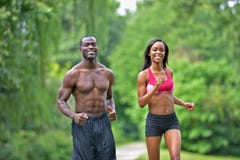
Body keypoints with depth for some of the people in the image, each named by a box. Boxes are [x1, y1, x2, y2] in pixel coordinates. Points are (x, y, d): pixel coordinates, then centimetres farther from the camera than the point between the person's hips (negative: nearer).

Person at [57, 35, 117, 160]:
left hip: (103, 123, 4)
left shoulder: (107, 73, 8)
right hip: (82, 124, -4)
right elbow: (60, 101, -2)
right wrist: (73, 115, -21)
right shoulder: (73, 74, -4)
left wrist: (112, 110, 0)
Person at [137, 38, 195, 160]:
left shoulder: (169, 72, 8)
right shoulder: (143, 75, -4)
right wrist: (155, 88, -19)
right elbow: (141, 103, -7)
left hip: (171, 120, 3)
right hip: (153, 120, -3)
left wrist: (184, 104, 13)